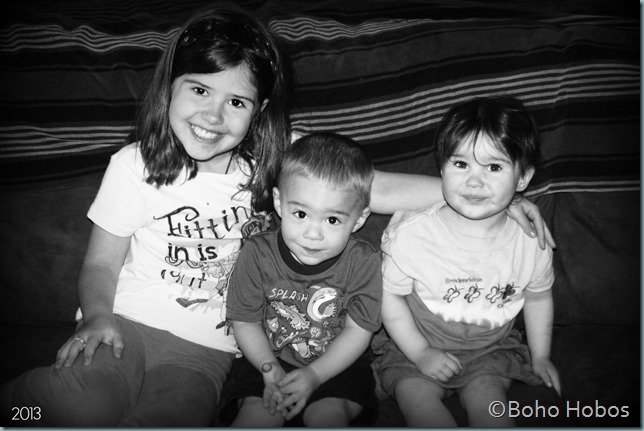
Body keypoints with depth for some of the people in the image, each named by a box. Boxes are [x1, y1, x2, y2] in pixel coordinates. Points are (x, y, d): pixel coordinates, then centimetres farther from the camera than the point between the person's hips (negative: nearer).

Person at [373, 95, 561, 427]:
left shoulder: (531, 242, -13)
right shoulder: (411, 234, -23)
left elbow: (538, 297, 7)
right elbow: (390, 295, -11)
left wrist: (540, 357, 13)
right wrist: (420, 353, -12)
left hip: (490, 349, 2)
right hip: (417, 346, -1)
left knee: (488, 405, -21)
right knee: (417, 398, -23)